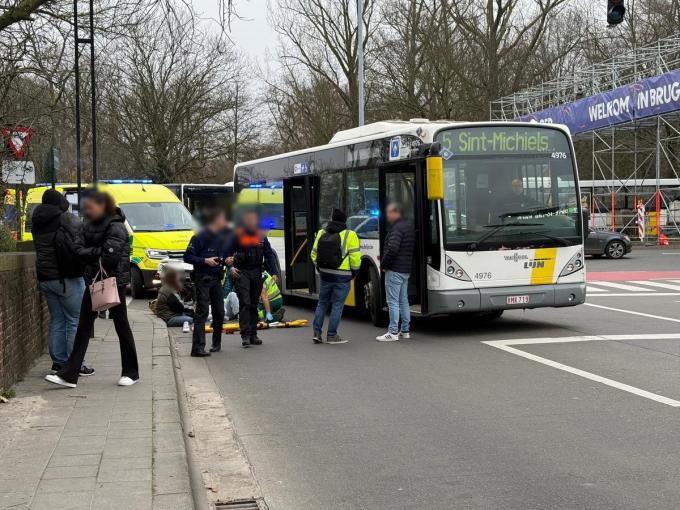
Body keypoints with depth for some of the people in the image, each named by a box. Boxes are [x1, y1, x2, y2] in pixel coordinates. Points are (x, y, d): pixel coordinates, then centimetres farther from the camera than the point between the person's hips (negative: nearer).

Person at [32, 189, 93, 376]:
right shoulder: (70, 221, -10)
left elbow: (39, 249, 17)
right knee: (75, 320, -1)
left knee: (56, 321, 13)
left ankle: (58, 362, 14)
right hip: (67, 278, -7)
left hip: (45, 278, 7)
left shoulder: (37, 224, 10)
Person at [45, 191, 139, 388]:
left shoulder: (115, 227, -14)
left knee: (121, 326, 4)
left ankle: (131, 372, 16)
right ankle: (69, 374, 3)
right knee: (84, 326, 4)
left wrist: (90, 254, -9)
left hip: (114, 281, -7)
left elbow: (111, 255, -23)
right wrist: (98, 252, -15)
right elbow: (78, 249, 0)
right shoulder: (88, 226, 8)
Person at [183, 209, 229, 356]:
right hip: (202, 278, -7)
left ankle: (217, 343, 27)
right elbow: (188, 257, -13)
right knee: (202, 312, -11)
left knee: (219, 311, 11)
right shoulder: (200, 236, -12)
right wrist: (205, 260, -22)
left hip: (216, 278, 7)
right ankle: (197, 348, -13)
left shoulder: (221, 236, 9)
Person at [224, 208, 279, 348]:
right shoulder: (238, 235, -1)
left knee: (254, 304, 9)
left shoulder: (261, 236, 9)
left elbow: (269, 255, 10)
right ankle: (245, 335, -14)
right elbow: (228, 253, 0)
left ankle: (253, 334, 15)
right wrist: (230, 267, -16)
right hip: (241, 273, -4)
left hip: (257, 273, 4)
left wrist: (274, 272, 1)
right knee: (245, 303, -11)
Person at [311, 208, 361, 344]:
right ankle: (331, 335, 6)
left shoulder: (321, 234, 4)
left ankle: (317, 332, 13)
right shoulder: (349, 235, -11)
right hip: (342, 277, -4)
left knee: (322, 303, 17)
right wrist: (354, 271, 1)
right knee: (337, 305, 4)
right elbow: (355, 257, -14)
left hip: (325, 275, 4)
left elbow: (314, 254, 9)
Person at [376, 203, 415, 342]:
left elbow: (392, 249, -26)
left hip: (395, 270, -10)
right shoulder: (409, 227, 14)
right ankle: (405, 331, 17)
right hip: (406, 270, 10)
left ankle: (393, 332, -7)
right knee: (403, 300, 14)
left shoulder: (397, 228, -16)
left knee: (393, 302, -7)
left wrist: (383, 264, -11)